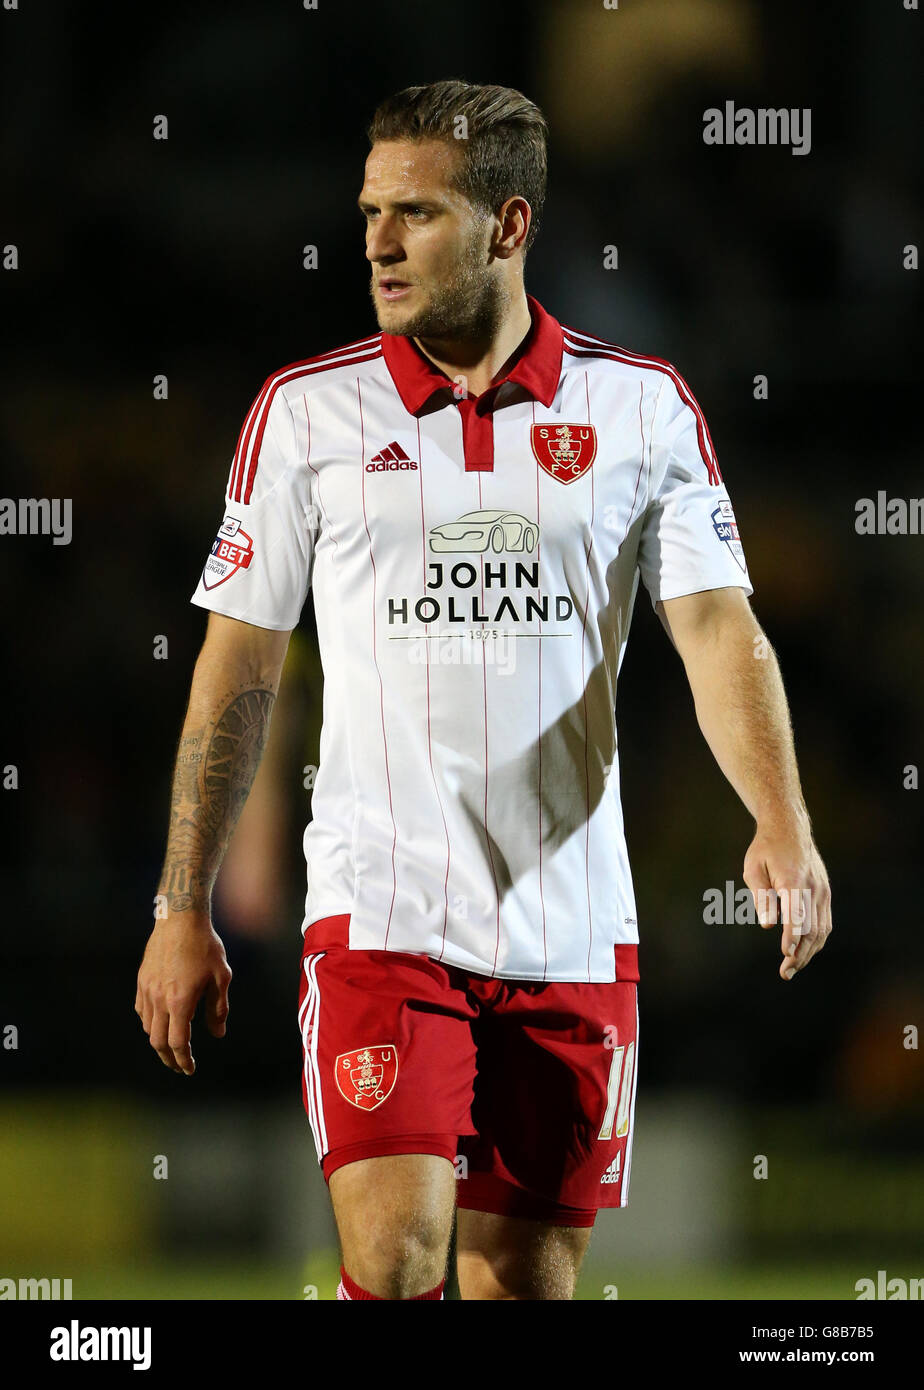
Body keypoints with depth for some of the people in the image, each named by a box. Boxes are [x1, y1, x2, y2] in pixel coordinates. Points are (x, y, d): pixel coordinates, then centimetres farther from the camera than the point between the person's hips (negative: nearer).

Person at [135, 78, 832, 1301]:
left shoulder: (644, 407, 3)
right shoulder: (307, 412, 3)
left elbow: (718, 629, -5)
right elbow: (238, 670, 7)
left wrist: (782, 824, -22)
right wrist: (183, 913, 6)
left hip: (573, 926, 1)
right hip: (378, 913, -1)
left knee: (526, 1280, 5)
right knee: (395, 1254, -18)